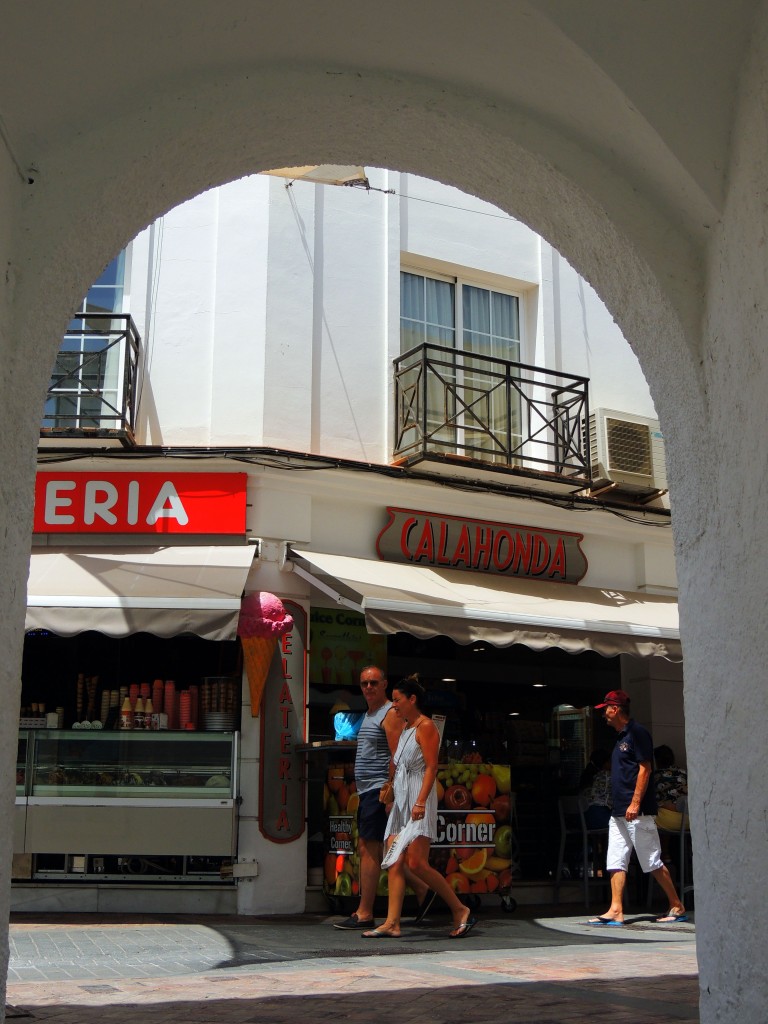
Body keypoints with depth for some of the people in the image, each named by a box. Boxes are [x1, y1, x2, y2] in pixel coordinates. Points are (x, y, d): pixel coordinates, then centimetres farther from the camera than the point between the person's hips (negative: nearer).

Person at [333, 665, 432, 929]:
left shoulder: (390, 714, -9)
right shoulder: (369, 715, 20)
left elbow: (397, 757, -17)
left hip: (379, 791, -10)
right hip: (366, 792, 10)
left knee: (369, 849, -8)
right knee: (368, 849, 11)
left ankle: (364, 914, -2)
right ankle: (421, 890, 18)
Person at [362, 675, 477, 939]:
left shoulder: (425, 726, -6)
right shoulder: (405, 728, 20)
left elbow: (431, 767, -15)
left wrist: (420, 801, -24)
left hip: (418, 800, -9)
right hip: (400, 801, 9)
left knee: (416, 864, -14)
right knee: (395, 865, 0)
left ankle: (460, 910, -2)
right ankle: (392, 924, -2)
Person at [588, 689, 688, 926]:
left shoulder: (637, 732, -10)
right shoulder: (621, 737, 18)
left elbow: (645, 769, -16)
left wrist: (635, 803, -22)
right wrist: (620, 805, 18)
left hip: (637, 812, -9)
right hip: (619, 813, 9)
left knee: (653, 862, -2)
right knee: (615, 862, 3)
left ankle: (677, 907, 10)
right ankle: (616, 911, 2)